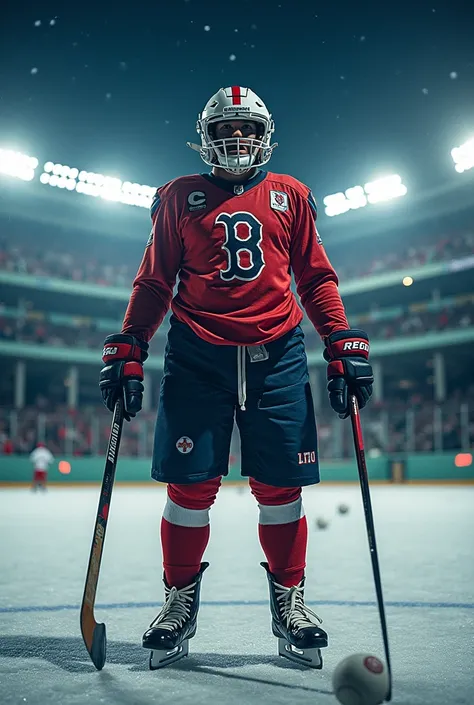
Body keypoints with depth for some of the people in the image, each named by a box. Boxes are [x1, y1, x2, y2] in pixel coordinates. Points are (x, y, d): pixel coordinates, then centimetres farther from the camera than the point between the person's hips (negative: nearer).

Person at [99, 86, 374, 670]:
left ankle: (288, 600, 19)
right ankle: (180, 600, 18)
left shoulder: (289, 195, 16)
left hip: (277, 355, 1)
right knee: (191, 484, -2)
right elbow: (154, 282, 12)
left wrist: (344, 346, 5)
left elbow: (315, 278, 15)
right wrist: (127, 351, 3)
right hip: (197, 354, 0)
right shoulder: (180, 196, 14)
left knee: (279, 485, 1)